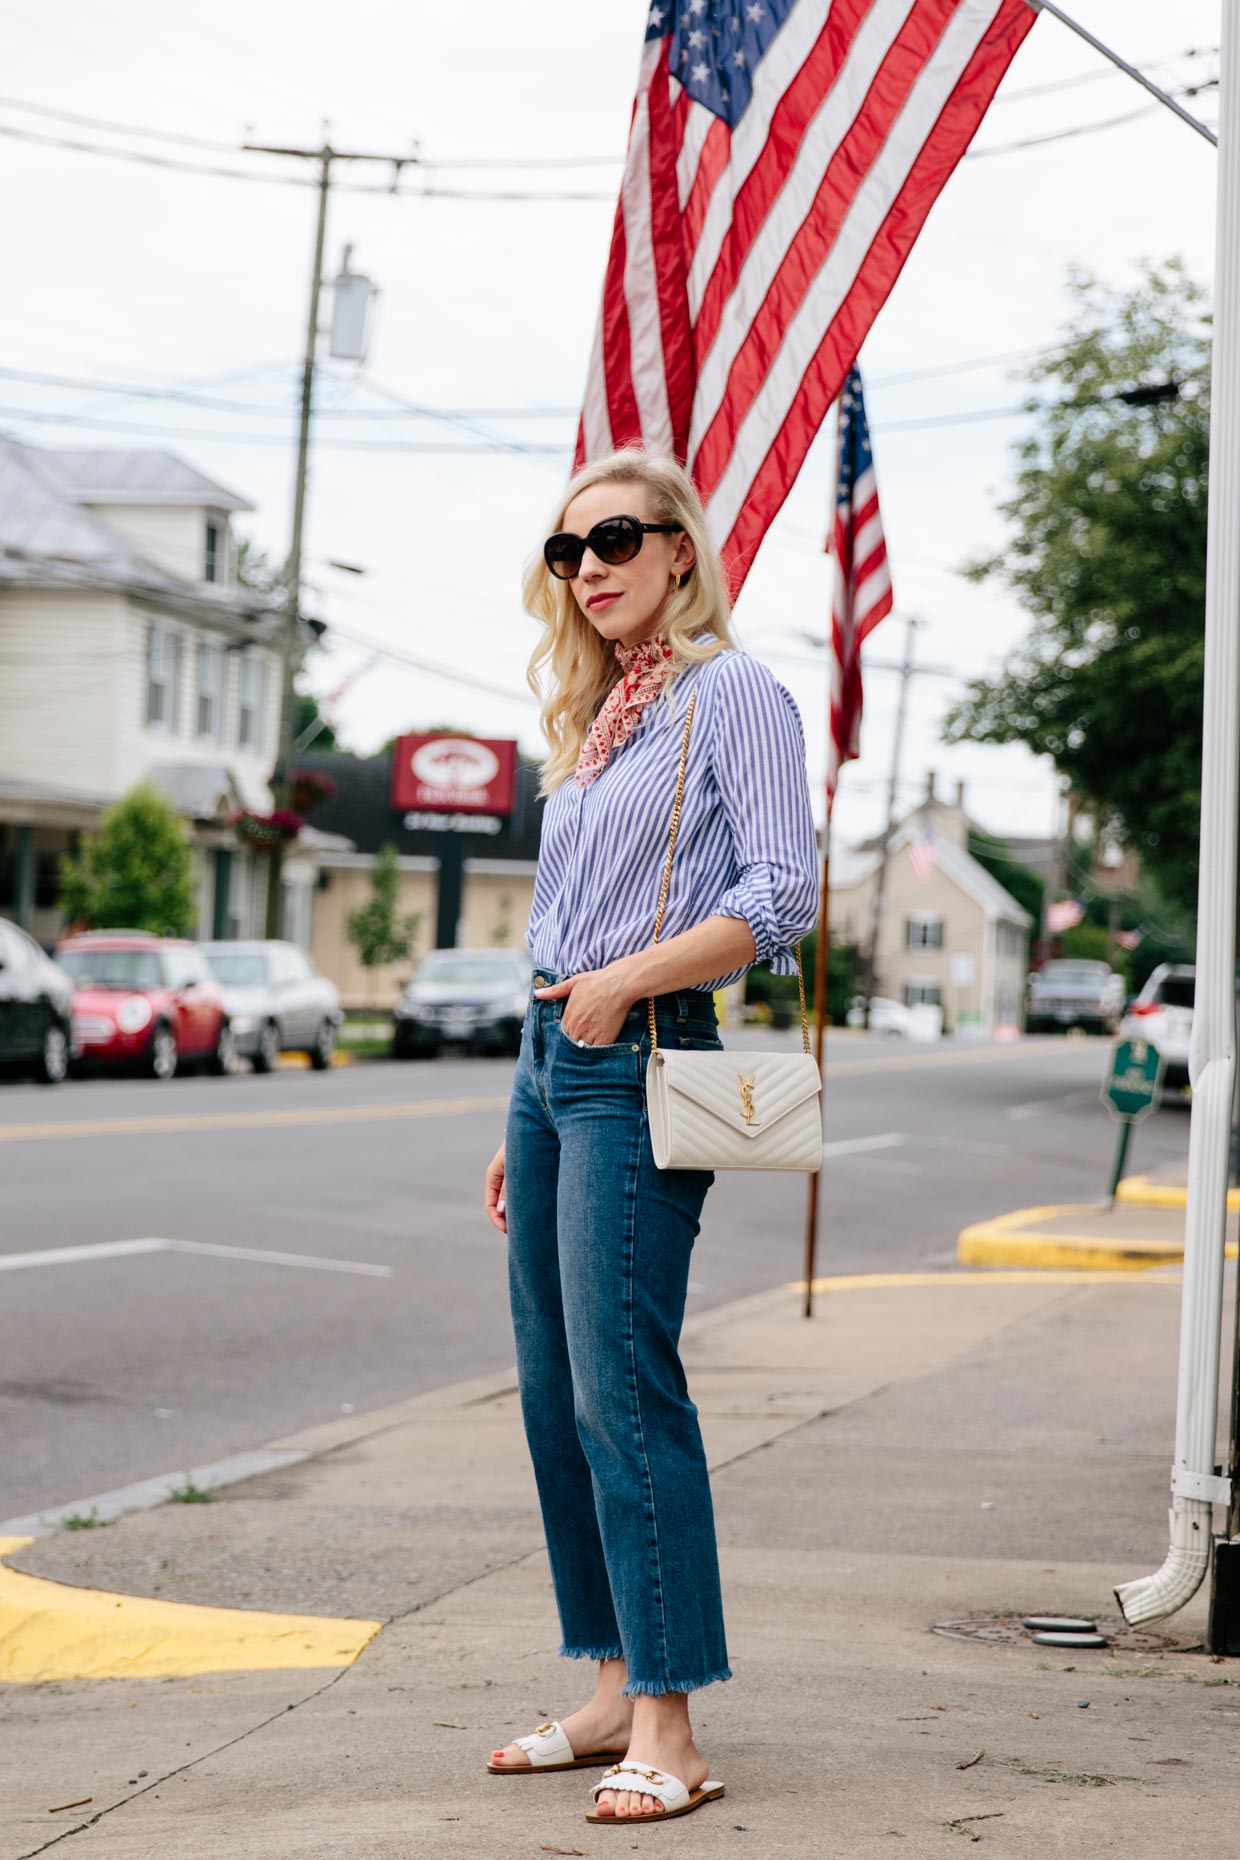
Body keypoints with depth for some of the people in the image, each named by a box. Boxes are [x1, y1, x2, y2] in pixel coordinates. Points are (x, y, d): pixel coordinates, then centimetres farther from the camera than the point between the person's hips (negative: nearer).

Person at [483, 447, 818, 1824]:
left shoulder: (733, 695, -5)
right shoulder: (593, 722, 19)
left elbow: (780, 899, -14)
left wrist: (625, 980, -15)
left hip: (640, 1067, -9)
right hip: (552, 1056, 9)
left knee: (622, 1390, -12)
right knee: (555, 1390, 8)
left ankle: (669, 1732, -9)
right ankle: (616, 1691, 16)